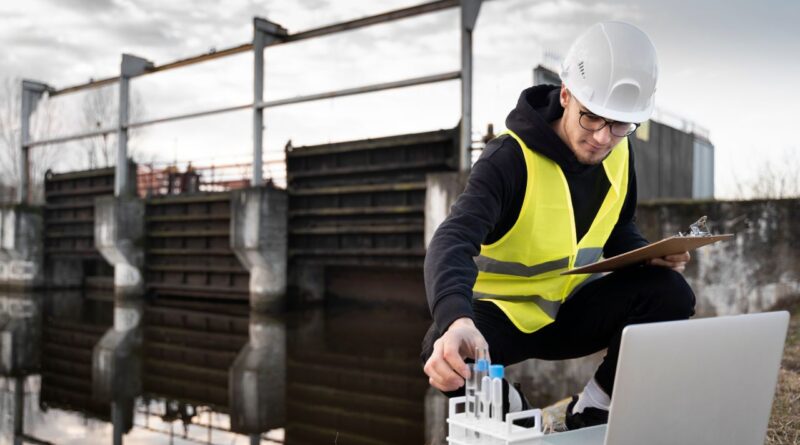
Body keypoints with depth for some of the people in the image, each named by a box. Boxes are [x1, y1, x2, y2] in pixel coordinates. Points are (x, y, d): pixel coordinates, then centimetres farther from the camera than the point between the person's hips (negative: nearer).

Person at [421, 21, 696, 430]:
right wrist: (456, 320, -60)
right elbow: (452, 242, -40)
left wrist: (650, 255, -11)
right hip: (498, 311, -5)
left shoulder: (618, 154, -5)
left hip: (570, 308, 5)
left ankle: (591, 411, -2)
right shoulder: (510, 158, -24)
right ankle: (510, 412, -1)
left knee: (670, 294, -20)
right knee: (445, 354, -36)